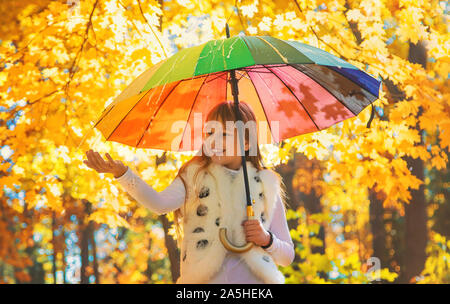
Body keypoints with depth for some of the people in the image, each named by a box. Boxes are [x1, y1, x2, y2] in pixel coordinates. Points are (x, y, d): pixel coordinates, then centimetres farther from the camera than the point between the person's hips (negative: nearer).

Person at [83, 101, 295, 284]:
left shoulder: (267, 186, 10)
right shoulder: (195, 177, 9)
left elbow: (287, 256, 14)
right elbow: (161, 203, -13)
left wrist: (267, 240, -6)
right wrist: (121, 173, -25)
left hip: (253, 280, 0)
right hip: (204, 281, 0)